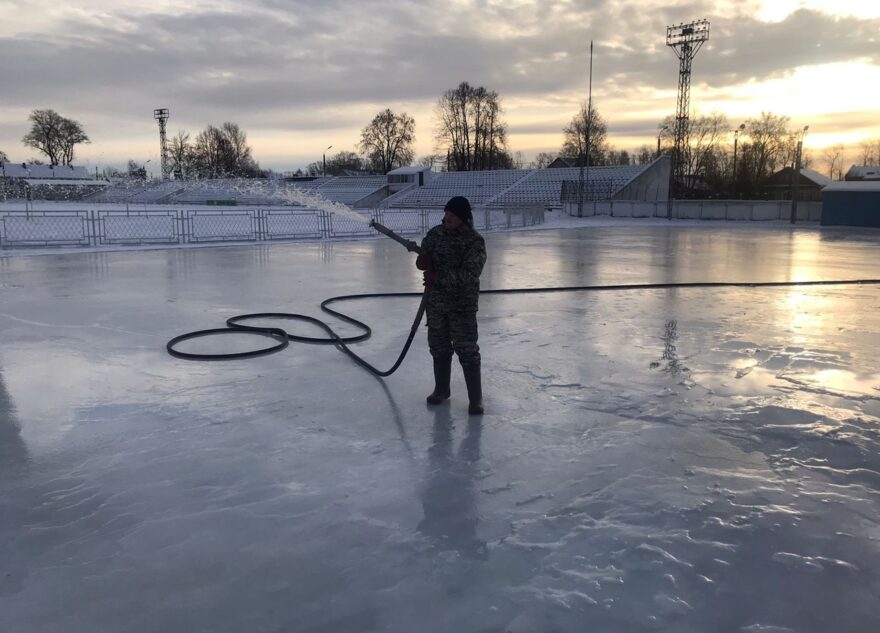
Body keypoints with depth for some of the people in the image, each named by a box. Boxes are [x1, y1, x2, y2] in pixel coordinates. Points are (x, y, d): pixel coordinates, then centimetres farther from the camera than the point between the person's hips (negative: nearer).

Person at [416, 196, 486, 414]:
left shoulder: (474, 241, -14)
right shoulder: (436, 233, 3)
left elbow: (469, 274, -22)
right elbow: (424, 251, 14)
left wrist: (438, 277, -25)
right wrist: (423, 259, -12)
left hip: (462, 305, -6)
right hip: (435, 301, 6)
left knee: (467, 350, -3)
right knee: (438, 347, 17)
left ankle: (475, 398, 8)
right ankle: (441, 389, 35)